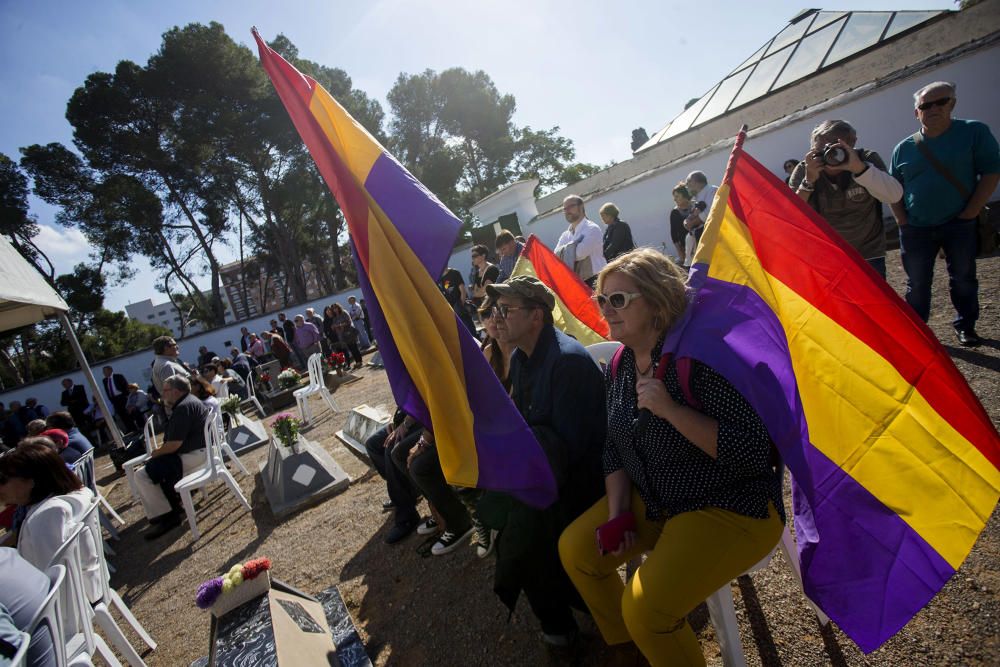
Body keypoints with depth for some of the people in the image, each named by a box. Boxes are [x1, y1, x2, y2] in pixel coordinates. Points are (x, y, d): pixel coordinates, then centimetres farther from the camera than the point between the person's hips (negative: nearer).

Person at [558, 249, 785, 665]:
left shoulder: (700, 357, -24)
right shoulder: (618, 366, 0)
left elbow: (753, 454, -26)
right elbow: (614, 448, 6)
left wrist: (670, 409, -32)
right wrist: (617, 515, -3)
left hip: (732, 507, -7)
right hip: (652, 501, 8)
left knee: (646, 608, -20)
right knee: (576, 548, 3)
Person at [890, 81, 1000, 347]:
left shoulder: (974, 132, -4)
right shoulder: (904, 148, 1)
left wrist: (971, 212, -12)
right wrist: (901, 220, -1)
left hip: (959, 225, -1)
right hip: (915, 229, 1)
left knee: (963, 279, 11)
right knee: (917, 283, 7)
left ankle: (965, 326, 27)